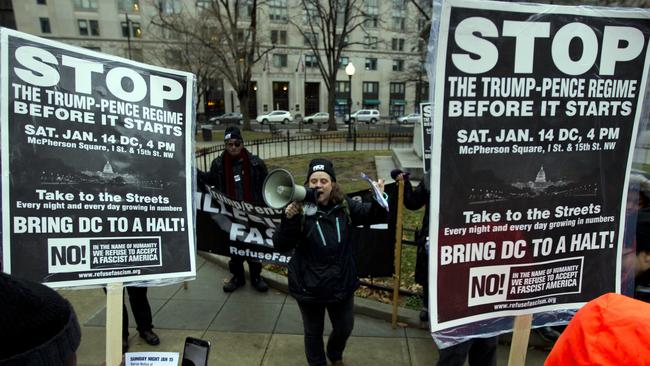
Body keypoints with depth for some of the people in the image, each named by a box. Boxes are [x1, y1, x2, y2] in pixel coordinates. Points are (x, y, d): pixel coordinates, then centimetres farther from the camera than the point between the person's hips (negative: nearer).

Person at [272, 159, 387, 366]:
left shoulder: (344, 206, -8)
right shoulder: (300, 210, -19)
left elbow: (374, 215, 1)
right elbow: (281, 246, -21)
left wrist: (378, 200, -22)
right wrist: (289, 219, -38)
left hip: (342, 284, 4)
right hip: (309, 286, -3)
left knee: (345, 327, 26)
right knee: (313, 331, 20)